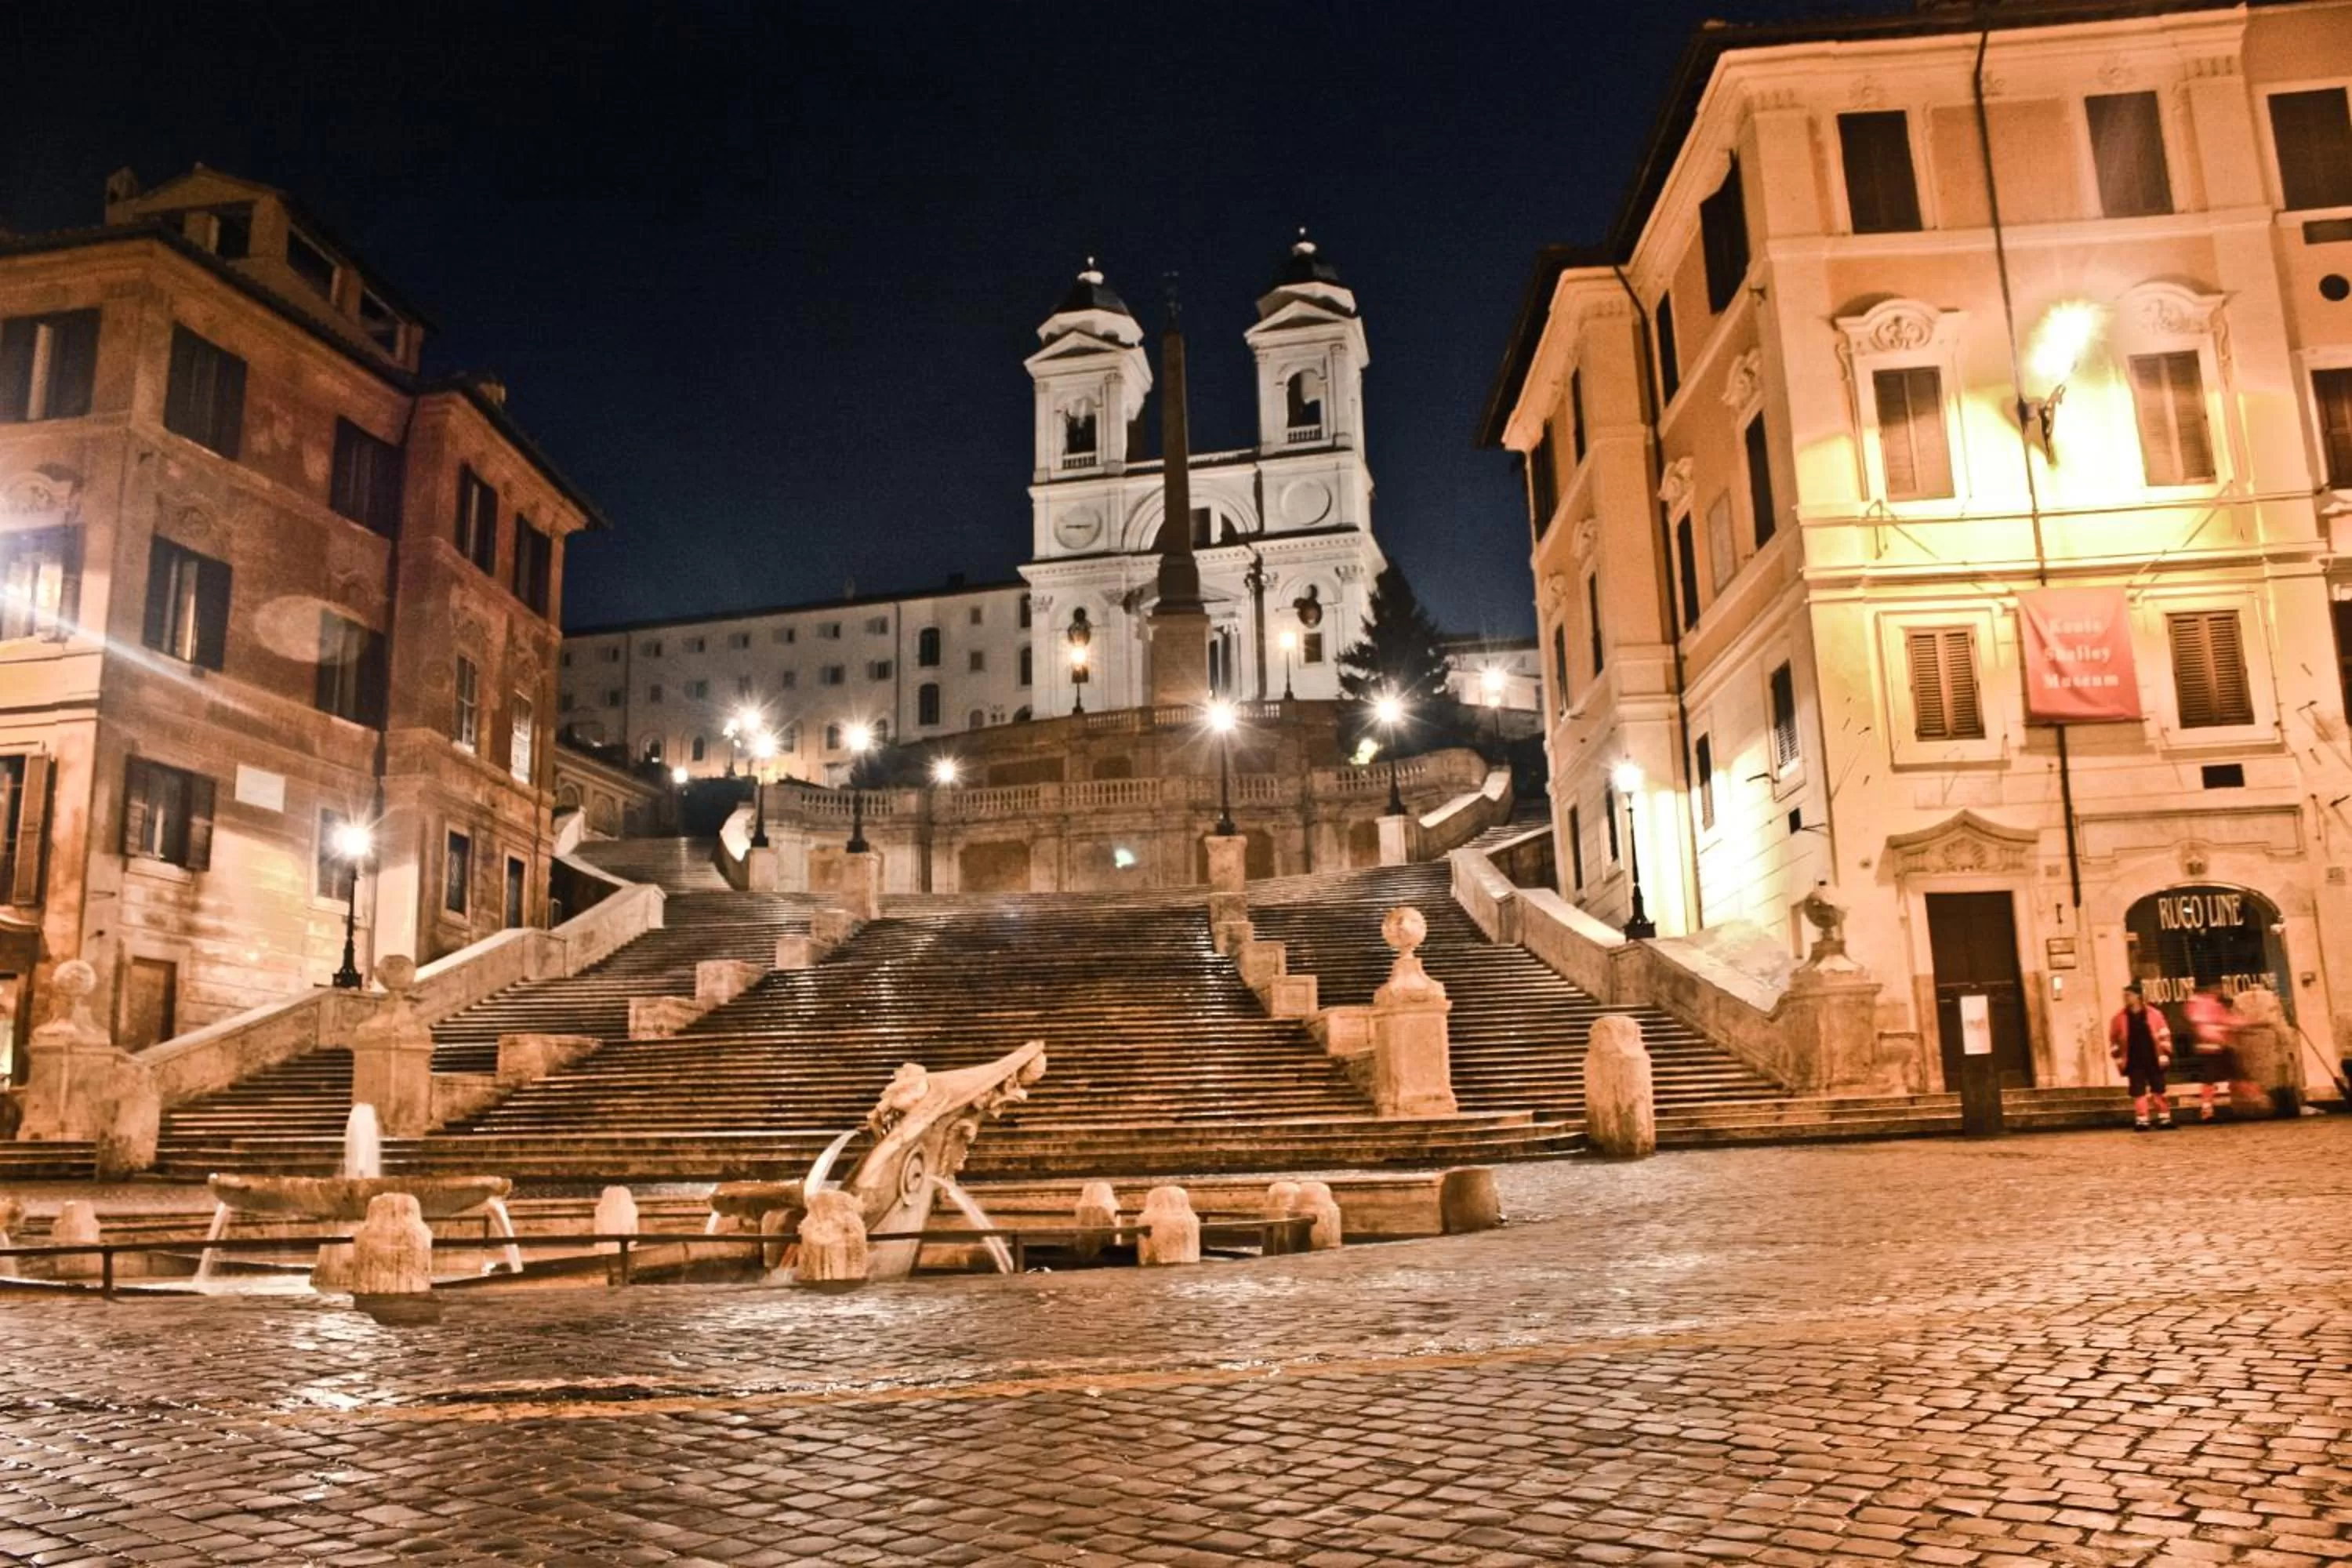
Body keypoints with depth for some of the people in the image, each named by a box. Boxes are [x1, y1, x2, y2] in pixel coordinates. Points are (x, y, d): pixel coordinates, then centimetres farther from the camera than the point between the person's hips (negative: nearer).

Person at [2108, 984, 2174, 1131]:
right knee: (2138, 1092, -1)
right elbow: (2114, 1040, 8)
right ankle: (2141, 1121, 2)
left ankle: (2164, 1119, 17)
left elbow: (2164, 1036, 2)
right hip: (2134, 1062, 0)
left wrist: (2164, 1055, -3)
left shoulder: (2154, 1015, -1)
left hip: (2153, 1060, 0)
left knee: (2158, 1090, 8)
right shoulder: (2119, 1018, 2)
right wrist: (2119, 1058, 2)